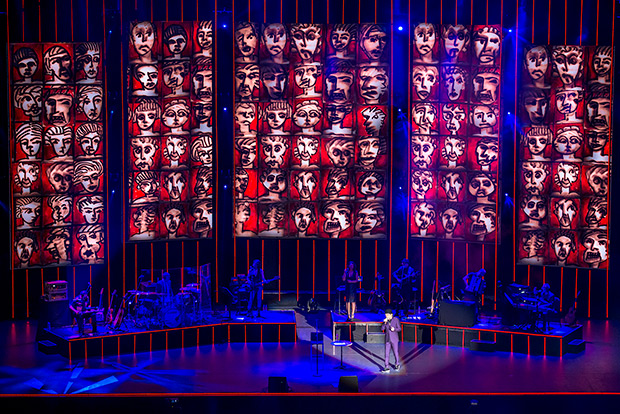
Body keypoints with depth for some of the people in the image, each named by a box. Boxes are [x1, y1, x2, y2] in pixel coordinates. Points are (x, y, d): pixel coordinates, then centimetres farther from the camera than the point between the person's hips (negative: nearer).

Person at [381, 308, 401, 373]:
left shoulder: (396, 319, -8)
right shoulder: (386, 320, 2)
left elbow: (399, 329, -6)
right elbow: (382, 329, -4)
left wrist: (394, 329, -25)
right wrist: (384, 323, -18)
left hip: (394, 339, -3)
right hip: (387, 339, 3)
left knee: (395, 352, 5)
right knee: (387, 353, -2)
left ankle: (397, 365, 30)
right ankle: (387, 368, -2)